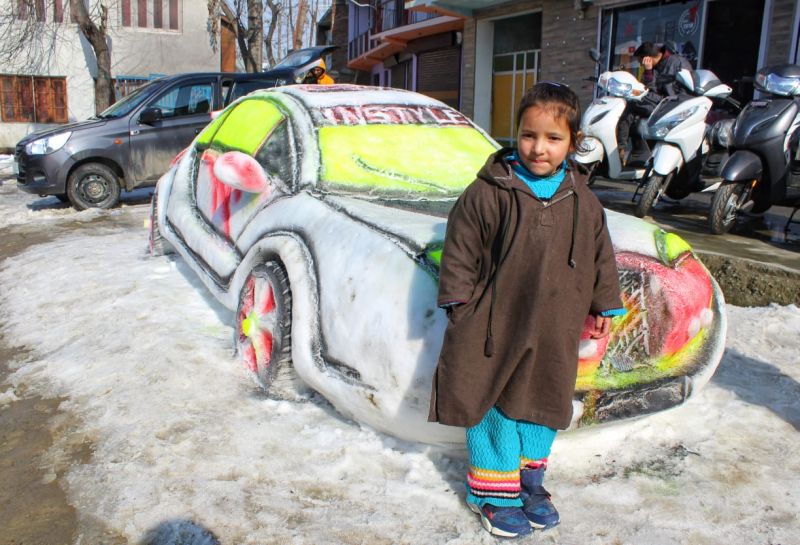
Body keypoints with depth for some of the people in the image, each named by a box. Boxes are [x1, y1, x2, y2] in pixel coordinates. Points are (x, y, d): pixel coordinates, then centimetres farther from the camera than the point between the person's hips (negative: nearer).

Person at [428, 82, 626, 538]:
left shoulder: (583, 201, 2)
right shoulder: (489, 192, -12)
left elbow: (601, 256, 14)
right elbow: (460, 250, -6)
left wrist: (605, 305, 17)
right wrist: (460, 304, -7)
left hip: (554, 331, 4)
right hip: (496, 326, -4)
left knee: (544, 404, 16)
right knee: (495, 406, 6)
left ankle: (530, 477, 37)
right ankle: (493, 490, 24)